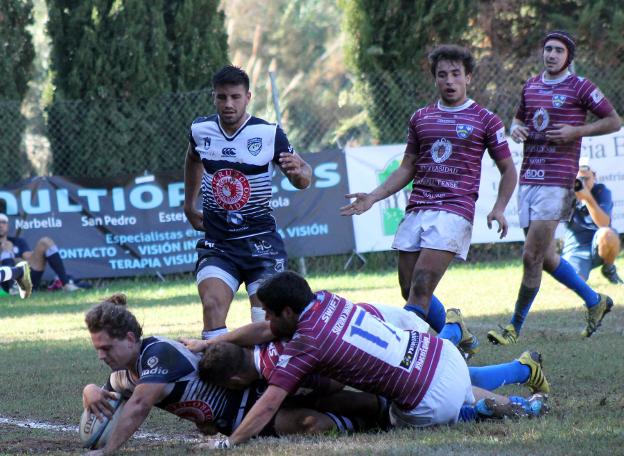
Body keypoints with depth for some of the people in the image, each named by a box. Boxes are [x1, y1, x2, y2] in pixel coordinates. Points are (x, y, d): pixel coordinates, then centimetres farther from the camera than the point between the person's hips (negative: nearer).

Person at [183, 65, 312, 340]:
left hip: (261, 240, -2)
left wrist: (298, 171, -26)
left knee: (267, 318, -6)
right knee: (212, 304, -19)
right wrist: (189, 206, 29)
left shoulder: (269, 134, -9)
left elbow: (303, 178, -2)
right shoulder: (200, 130, 1)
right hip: (217, 242, 2)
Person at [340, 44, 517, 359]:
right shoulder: (420, 118, 16)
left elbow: (508, 170, 8)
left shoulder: (485, 120, 4)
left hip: (454, 211, -6)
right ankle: (459, 337, 25)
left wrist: (499, 208, -8)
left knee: (420, 288, -18)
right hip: (416, 211, 6)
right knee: (410, 291, 5)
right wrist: (373, 197, 9)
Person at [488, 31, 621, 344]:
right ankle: (595, 301, 30)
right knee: (545, 257, 11)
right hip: (528, 177, 7)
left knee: (531, 256, -10)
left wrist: (576, 131, -12)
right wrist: (516, 129, 6)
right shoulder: (531, 86, 14)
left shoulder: (579, 87, -3)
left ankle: (515, 327, -1)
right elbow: (519, 118, 30)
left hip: (557, 182, -7)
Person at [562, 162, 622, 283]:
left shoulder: (601, 191, -7)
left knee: (607, 234, -37)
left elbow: (604, 224, -21)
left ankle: (609, 269, -5)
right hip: (575, 252, 1)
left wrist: (588, 198, -33)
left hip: (599, 246, -1)